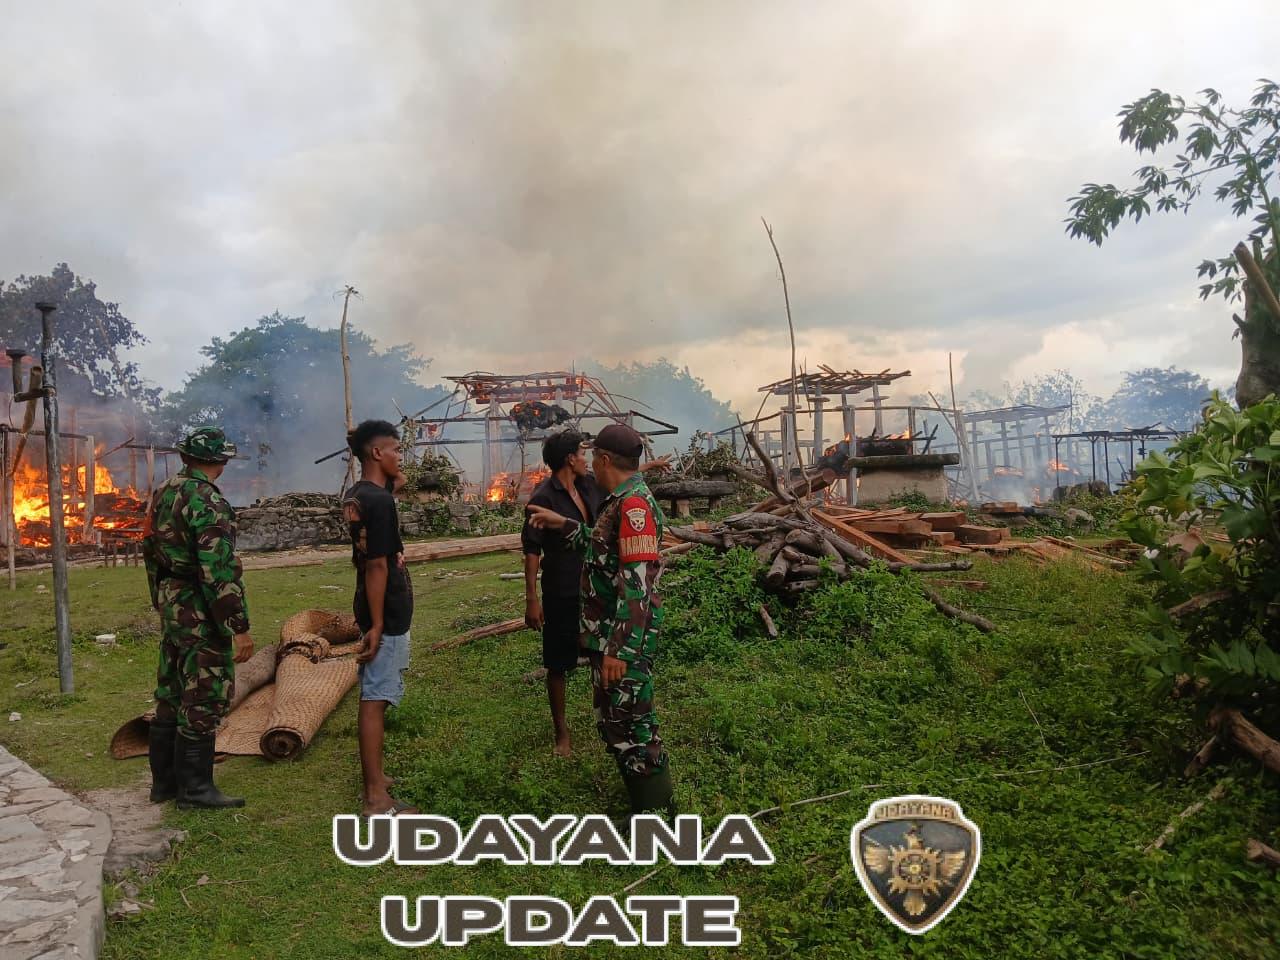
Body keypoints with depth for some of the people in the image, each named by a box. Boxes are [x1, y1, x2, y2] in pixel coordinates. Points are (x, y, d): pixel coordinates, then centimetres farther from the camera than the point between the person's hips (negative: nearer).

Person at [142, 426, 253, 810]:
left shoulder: (164, 492, 9)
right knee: (203, 700, 0)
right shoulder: (208, 502, -20)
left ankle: (164, 781, 27)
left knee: (171, 695, 17)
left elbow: (150, 551, 17)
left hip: (171, 605, 9)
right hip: (201, 615, -9)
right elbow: (220, 571, -23)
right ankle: (194, 787, 9)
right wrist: (239, 627, -20)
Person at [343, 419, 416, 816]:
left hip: (376, 610, 10)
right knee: (375, 700, -5)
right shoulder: (379, 501, -21)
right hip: (387, 615, -10)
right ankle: (376, 798, 2)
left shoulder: (354, 495, 9)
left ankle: (373, 778, 28)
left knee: (374, 697, 17)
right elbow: (377, 565, -22)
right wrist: (376, 625, -21)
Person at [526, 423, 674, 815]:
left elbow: (638, 585, -26)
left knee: (628, 727, -1)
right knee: (615, 721, 19)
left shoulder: (633, 505, -21)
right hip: (610, 635, 10)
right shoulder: (621, 501, 10)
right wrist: (564, 525, 26)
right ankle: (646, 803, 33)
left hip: (623, 640, -10)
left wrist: (620, 650, -26)